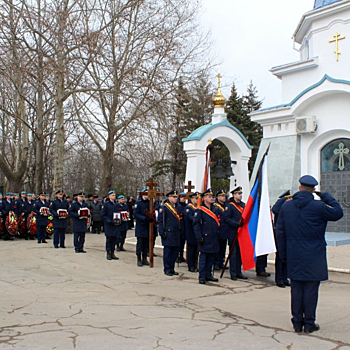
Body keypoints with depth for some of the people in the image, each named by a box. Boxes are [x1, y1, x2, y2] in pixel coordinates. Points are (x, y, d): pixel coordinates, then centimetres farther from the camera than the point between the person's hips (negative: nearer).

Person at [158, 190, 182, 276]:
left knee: (175, 251, 10)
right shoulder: (164, 207, -7)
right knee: (167, 251, 0)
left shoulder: (177, 207, 15)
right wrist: (162, 232, -14)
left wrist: (180, 231, 14)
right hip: (168, 233, -7)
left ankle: (172, 268, 21)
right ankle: (167, 269, 10)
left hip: (176, 233, 7)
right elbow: (160, 220, -9)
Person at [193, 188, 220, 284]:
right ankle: (202, 277, 3)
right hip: (205, 238, -7)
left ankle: (209, 275, 22)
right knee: (203, 257, -2)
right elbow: (196, 224, -11)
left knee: (211, 257, 12)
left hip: (214, 238, 7)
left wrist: (217, 235, 17)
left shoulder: (214, 209, 15)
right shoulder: (200, 210, -7)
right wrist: (199, 237, -17)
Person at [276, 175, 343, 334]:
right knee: (311, 288, 4)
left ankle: (297, 322, 17)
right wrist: (325, 196, 9)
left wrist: (283, 254, 13)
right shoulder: (318, 206, -12)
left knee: (296, 288, 10)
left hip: (294, 255, 4)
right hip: (313, 255, -4)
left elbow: (280, 232, 6)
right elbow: (338, 212, 4)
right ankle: (309, 323, 11)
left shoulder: (286, 206, 3)